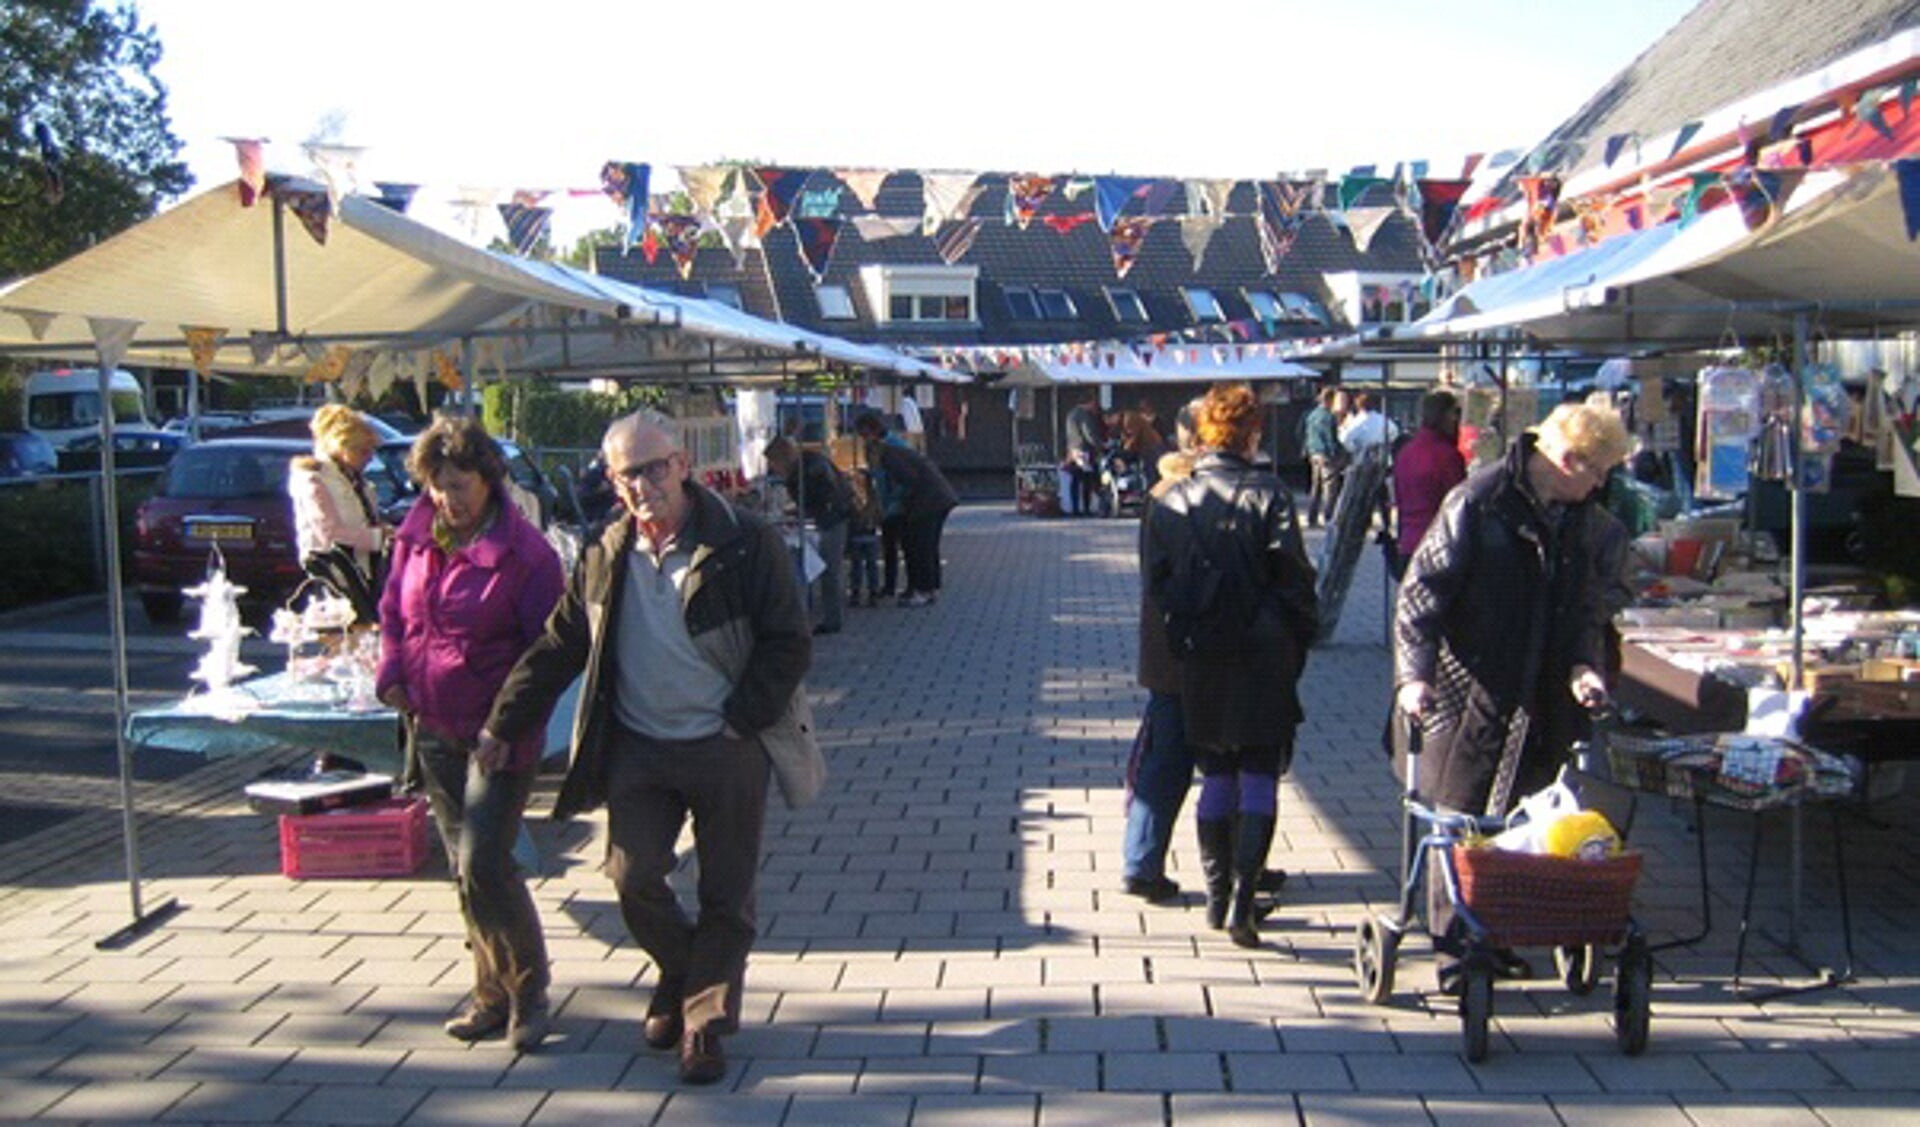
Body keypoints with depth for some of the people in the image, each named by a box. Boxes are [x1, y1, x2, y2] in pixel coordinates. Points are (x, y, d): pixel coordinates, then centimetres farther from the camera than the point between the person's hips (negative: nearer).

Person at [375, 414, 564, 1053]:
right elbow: (393, 611, 18)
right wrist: (391, 674, 1)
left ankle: (527, 994, 7)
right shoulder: (416, 537, 4)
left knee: (484, 865, -12)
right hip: (433, 730, 6)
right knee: (464, 866, 13)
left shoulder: (525, 552, -15)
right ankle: (493, 993, 26)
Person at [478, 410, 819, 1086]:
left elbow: (790, 644, -7)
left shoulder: (746, 545, -9)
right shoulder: (605, 559, 5)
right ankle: (680, 979, 27)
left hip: (728, 749, -3)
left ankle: (706, 1020, 23)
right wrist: (503, 724, 9)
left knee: (725, 897, 5)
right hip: (638, 748, 3)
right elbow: (558, 650, 12)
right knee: (633, 879, -2)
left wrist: (741, 720, -12)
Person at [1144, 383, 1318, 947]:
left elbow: (1154, 579, 5)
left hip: (1199, 659, 4)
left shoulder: (1169, 501, 1)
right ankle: (1243, 900, -6)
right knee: (1259, 777, 3)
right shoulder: (1269, 495, -9)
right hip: (1262, 657, -3)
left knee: (1216, 777, 16)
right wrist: (1300, 641, 2)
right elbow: (1294, 577, -10)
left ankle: (1217, 896, 22)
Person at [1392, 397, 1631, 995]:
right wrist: (1415, 671, -24)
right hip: (1469, 696, -6)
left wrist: (1583, 665, -5)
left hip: (1541, 702, 6)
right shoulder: (1478, 502, -11)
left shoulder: (1584, 521, 8)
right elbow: (1422, 591, -13)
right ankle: (1454, 950, 10)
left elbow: (1588, 606, 15)